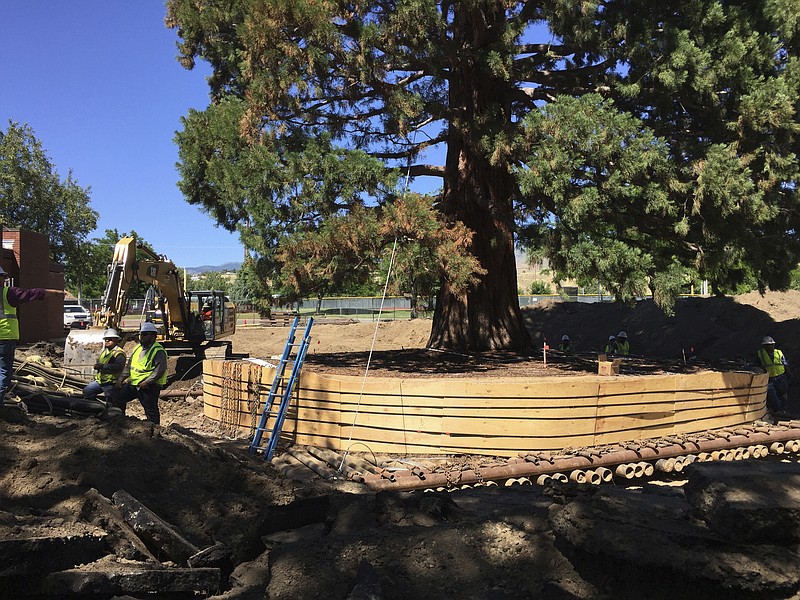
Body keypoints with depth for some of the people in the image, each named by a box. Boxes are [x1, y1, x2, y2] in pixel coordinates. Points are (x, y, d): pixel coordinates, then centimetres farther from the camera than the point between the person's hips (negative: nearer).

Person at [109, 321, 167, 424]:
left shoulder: (158, 351, -12)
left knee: (151, 410, -4)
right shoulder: (137, 348, 15)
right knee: (118, 395, 13)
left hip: (150, 386, -8)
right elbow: (129, 365, 20)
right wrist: (121, 378, 10)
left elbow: (160, 369, -20)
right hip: (133, 384, 8)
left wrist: (146, 382, -24)